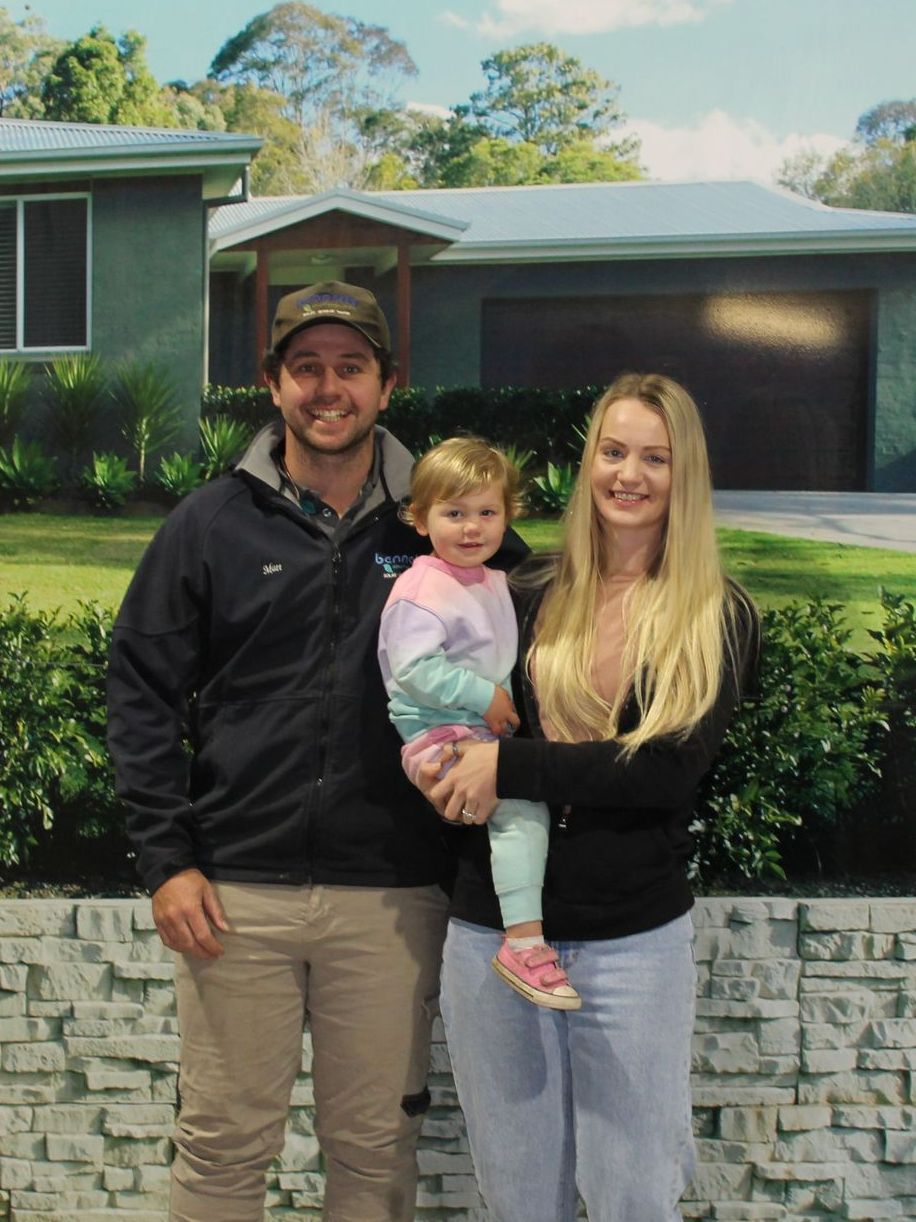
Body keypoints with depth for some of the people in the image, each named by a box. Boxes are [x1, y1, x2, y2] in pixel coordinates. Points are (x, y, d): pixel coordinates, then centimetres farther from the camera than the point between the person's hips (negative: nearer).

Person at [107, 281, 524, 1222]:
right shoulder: (210, 524, 3)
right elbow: (142, 692, 3)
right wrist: (167, 859, -4)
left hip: (389, 896, 1)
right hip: (235, 891, 0)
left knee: (375, 1143, 12)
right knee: (223, 1143, 9)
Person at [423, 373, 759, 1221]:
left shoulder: (718, 619, -3)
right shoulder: (527, 602, 4)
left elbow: (671, 768, -15)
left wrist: (510, 766, -19)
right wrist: (443, 762, -10)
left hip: (635, 940, -2)